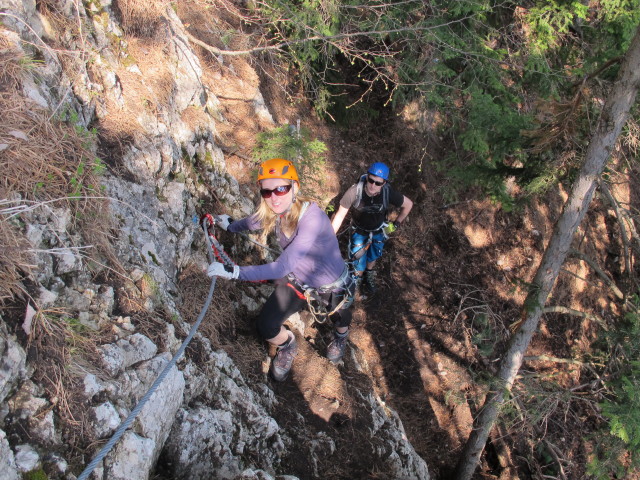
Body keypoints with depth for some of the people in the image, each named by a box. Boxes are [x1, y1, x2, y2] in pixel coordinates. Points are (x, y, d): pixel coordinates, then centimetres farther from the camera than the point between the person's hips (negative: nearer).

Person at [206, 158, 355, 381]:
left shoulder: (311, 218, -41)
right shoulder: (273, 212, -20)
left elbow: (282, 267, -44)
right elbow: (254, 221, 6)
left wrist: (233, 271, -43)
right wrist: (231, 225, 23)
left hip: (332, 287, -4)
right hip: (298, 281, 4)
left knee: (339, 319, 27)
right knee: (266, 328, -9)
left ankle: (341, 337, 67)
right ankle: (288, 347, 28)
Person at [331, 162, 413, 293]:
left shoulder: (388, 193, -32)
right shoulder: (355, 191, -36)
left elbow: (408, 204, -12)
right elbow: (340, 215, -25)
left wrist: (396, 224, -7)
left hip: (378, 232, 2)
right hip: (359, 232, -2)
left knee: (372, 257, 26)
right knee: (359, 265, 8)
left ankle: (369, 276, 58)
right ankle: (357, 280, 43)